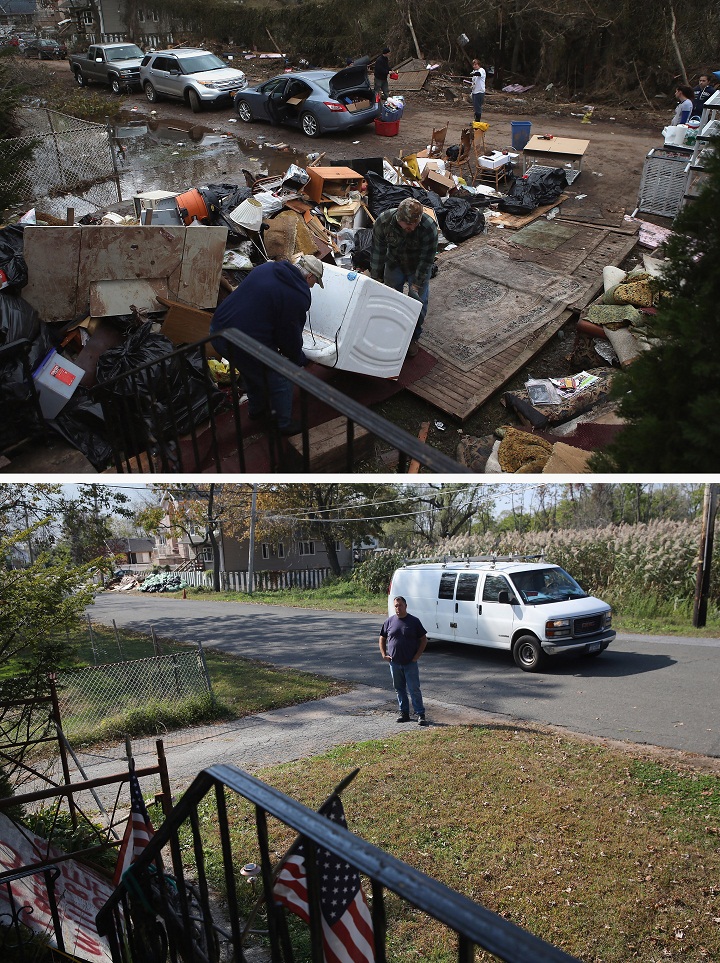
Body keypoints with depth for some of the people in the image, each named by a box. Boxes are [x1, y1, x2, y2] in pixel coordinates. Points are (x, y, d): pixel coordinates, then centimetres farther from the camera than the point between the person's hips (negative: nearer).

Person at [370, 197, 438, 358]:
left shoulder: (429, 227, -36)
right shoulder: (384, 221, -30)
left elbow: (426, 259, -25)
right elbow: (378, 250, -15)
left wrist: (416, 285, -23)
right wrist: (376, 277, -9)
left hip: (418, 267, -1)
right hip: (394, 264, 2)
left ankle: (413, 338, 23)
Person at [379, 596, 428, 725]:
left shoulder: (414, 621, -3)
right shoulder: (389, 622, 4)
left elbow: (424, 639, 1)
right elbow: (382, 639, 14)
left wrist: (417, 656, -7)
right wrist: (384, 655, 3)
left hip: (410, 663, -3)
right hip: (394, 663, 3)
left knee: (414, 689, -3)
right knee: (399, 689, 11)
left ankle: (420, 714, 4)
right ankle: (404, 713, 23)